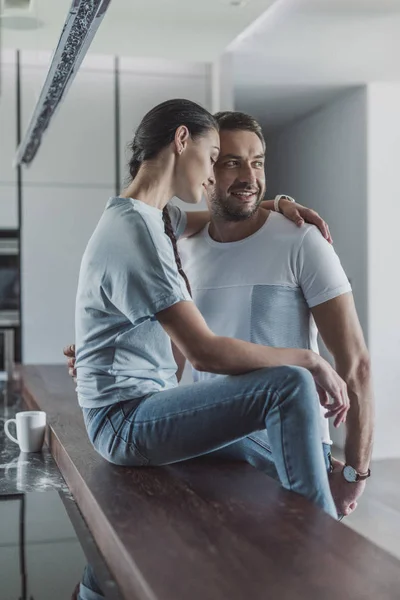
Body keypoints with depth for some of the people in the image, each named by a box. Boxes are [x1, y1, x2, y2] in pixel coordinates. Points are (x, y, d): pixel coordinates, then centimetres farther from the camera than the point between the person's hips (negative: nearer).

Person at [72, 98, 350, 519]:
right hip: (124, 420, -10)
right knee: (291, 385, -23)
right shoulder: (135, 232, -20)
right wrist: (309, 361, -16)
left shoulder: (155, 218, 13)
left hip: (150, 408, 10)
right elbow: (205, 353, -25)